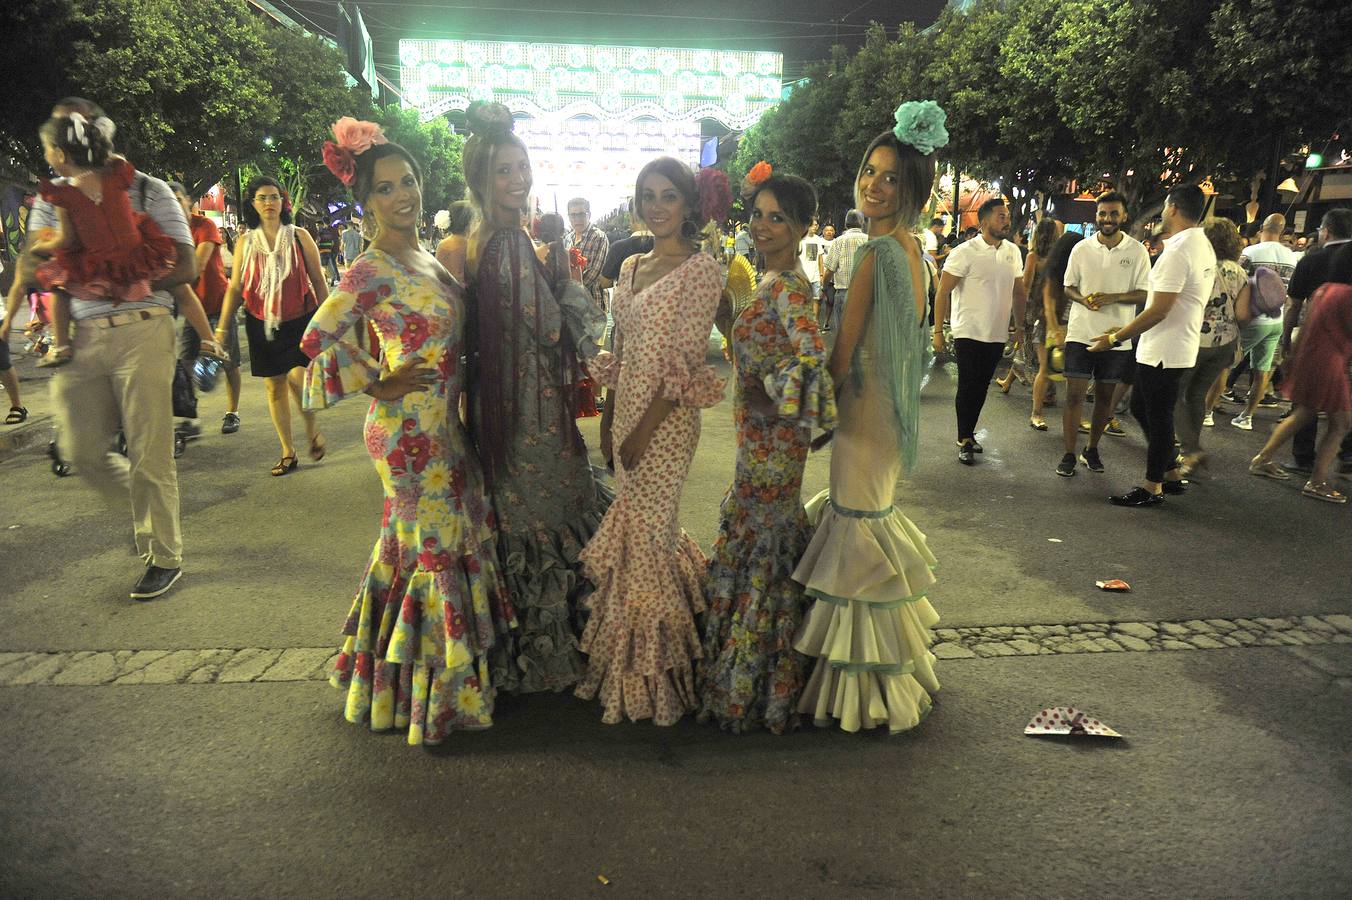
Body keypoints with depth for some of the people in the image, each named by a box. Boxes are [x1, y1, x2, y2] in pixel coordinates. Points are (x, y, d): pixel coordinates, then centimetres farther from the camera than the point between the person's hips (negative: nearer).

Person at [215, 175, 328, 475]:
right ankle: (288, 453, 17)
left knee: (297, 378, -18)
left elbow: (319, 282, 4)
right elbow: (235, 288, 6)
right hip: (262, 324, 3)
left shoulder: (299, 237, 0)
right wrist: (221, 329, 2)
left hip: (300, 321, -2)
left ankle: (312, 431, 11)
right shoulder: (245, 243, 4)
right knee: (274, 387, 6)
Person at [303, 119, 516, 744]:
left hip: (442, 421, 8)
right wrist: (379, 384, -14)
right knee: (435, 546, 2)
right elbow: (319, 338, -22)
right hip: (408, 428, -8)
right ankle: (429, 690, 20)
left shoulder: (423, 257, 10)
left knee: (457, 539, 17)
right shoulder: (373, 269, -16)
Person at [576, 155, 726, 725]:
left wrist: (644, 427, -17)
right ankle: (642, 660, 33)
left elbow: (684, 361, -15)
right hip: (627, 413, 7)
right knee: (641, 526, 14)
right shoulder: (631, 268, 14)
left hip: (667, 419, -7)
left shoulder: (700, 269, -8)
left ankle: (647, 678, 15)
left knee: (646, 533, -2)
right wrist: (608, 422, 12)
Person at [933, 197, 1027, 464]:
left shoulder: (1013, 252, 7)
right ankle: (964, 441, 10)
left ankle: (968, 434, 25)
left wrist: (1020, 326, 15)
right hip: (969, 333, -5)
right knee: (967, 388, 0)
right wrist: (938, 332, -14)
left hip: (997, 335, 5)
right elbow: (943, 293, -11)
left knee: (981, 388, 12)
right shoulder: (965, 252, -11)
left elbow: (1019, 292, 17)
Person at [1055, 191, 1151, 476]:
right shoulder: (1081, 249, 1)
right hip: (1080, 332, 0)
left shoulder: (1137, 251, -1)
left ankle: (1092, 450, 25)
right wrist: (1083, 299, -14)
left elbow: (1145, 293, 0)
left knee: (1105, 397, 10)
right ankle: (1069, 455, 5)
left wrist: (1113, 298, -18)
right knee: (1074, 395, -3)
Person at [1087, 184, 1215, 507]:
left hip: (1163, 351, -10)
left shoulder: (1179, 251, -20)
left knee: (1158, 417, 0)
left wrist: (1116, 338, -15)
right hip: (1179, 344, 10)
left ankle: (1152, 487, 12)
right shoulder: (1203, 247, 12)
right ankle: (1172, 474, 27)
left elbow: (1158, 311, -22)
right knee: (1141, 407, 19)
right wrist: (1126, 329, 19)